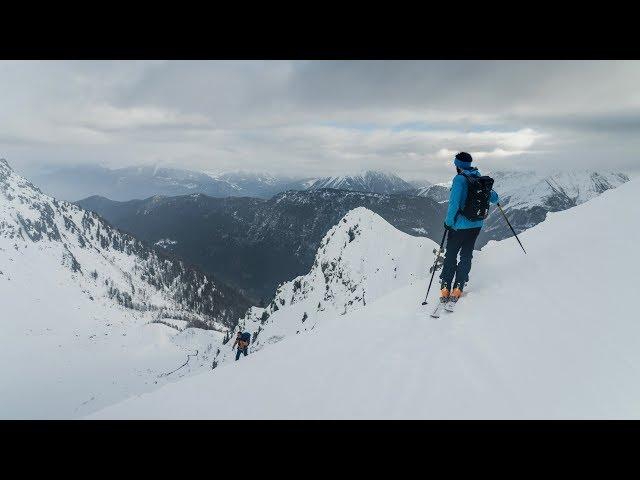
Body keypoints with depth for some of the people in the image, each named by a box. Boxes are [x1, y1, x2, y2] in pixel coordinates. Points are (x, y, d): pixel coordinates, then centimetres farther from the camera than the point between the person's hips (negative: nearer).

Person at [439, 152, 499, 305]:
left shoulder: (459, 179, -15)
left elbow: (454, 203, -21)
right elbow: (494, 198, 12)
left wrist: (448, 221, -9)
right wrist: (495, 199, 36)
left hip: (460, 225, -5)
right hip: (476, 225, 5)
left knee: (450, 256, 6)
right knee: (466, 256, 13)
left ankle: (445, 290, 5)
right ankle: (457, 289, 13)